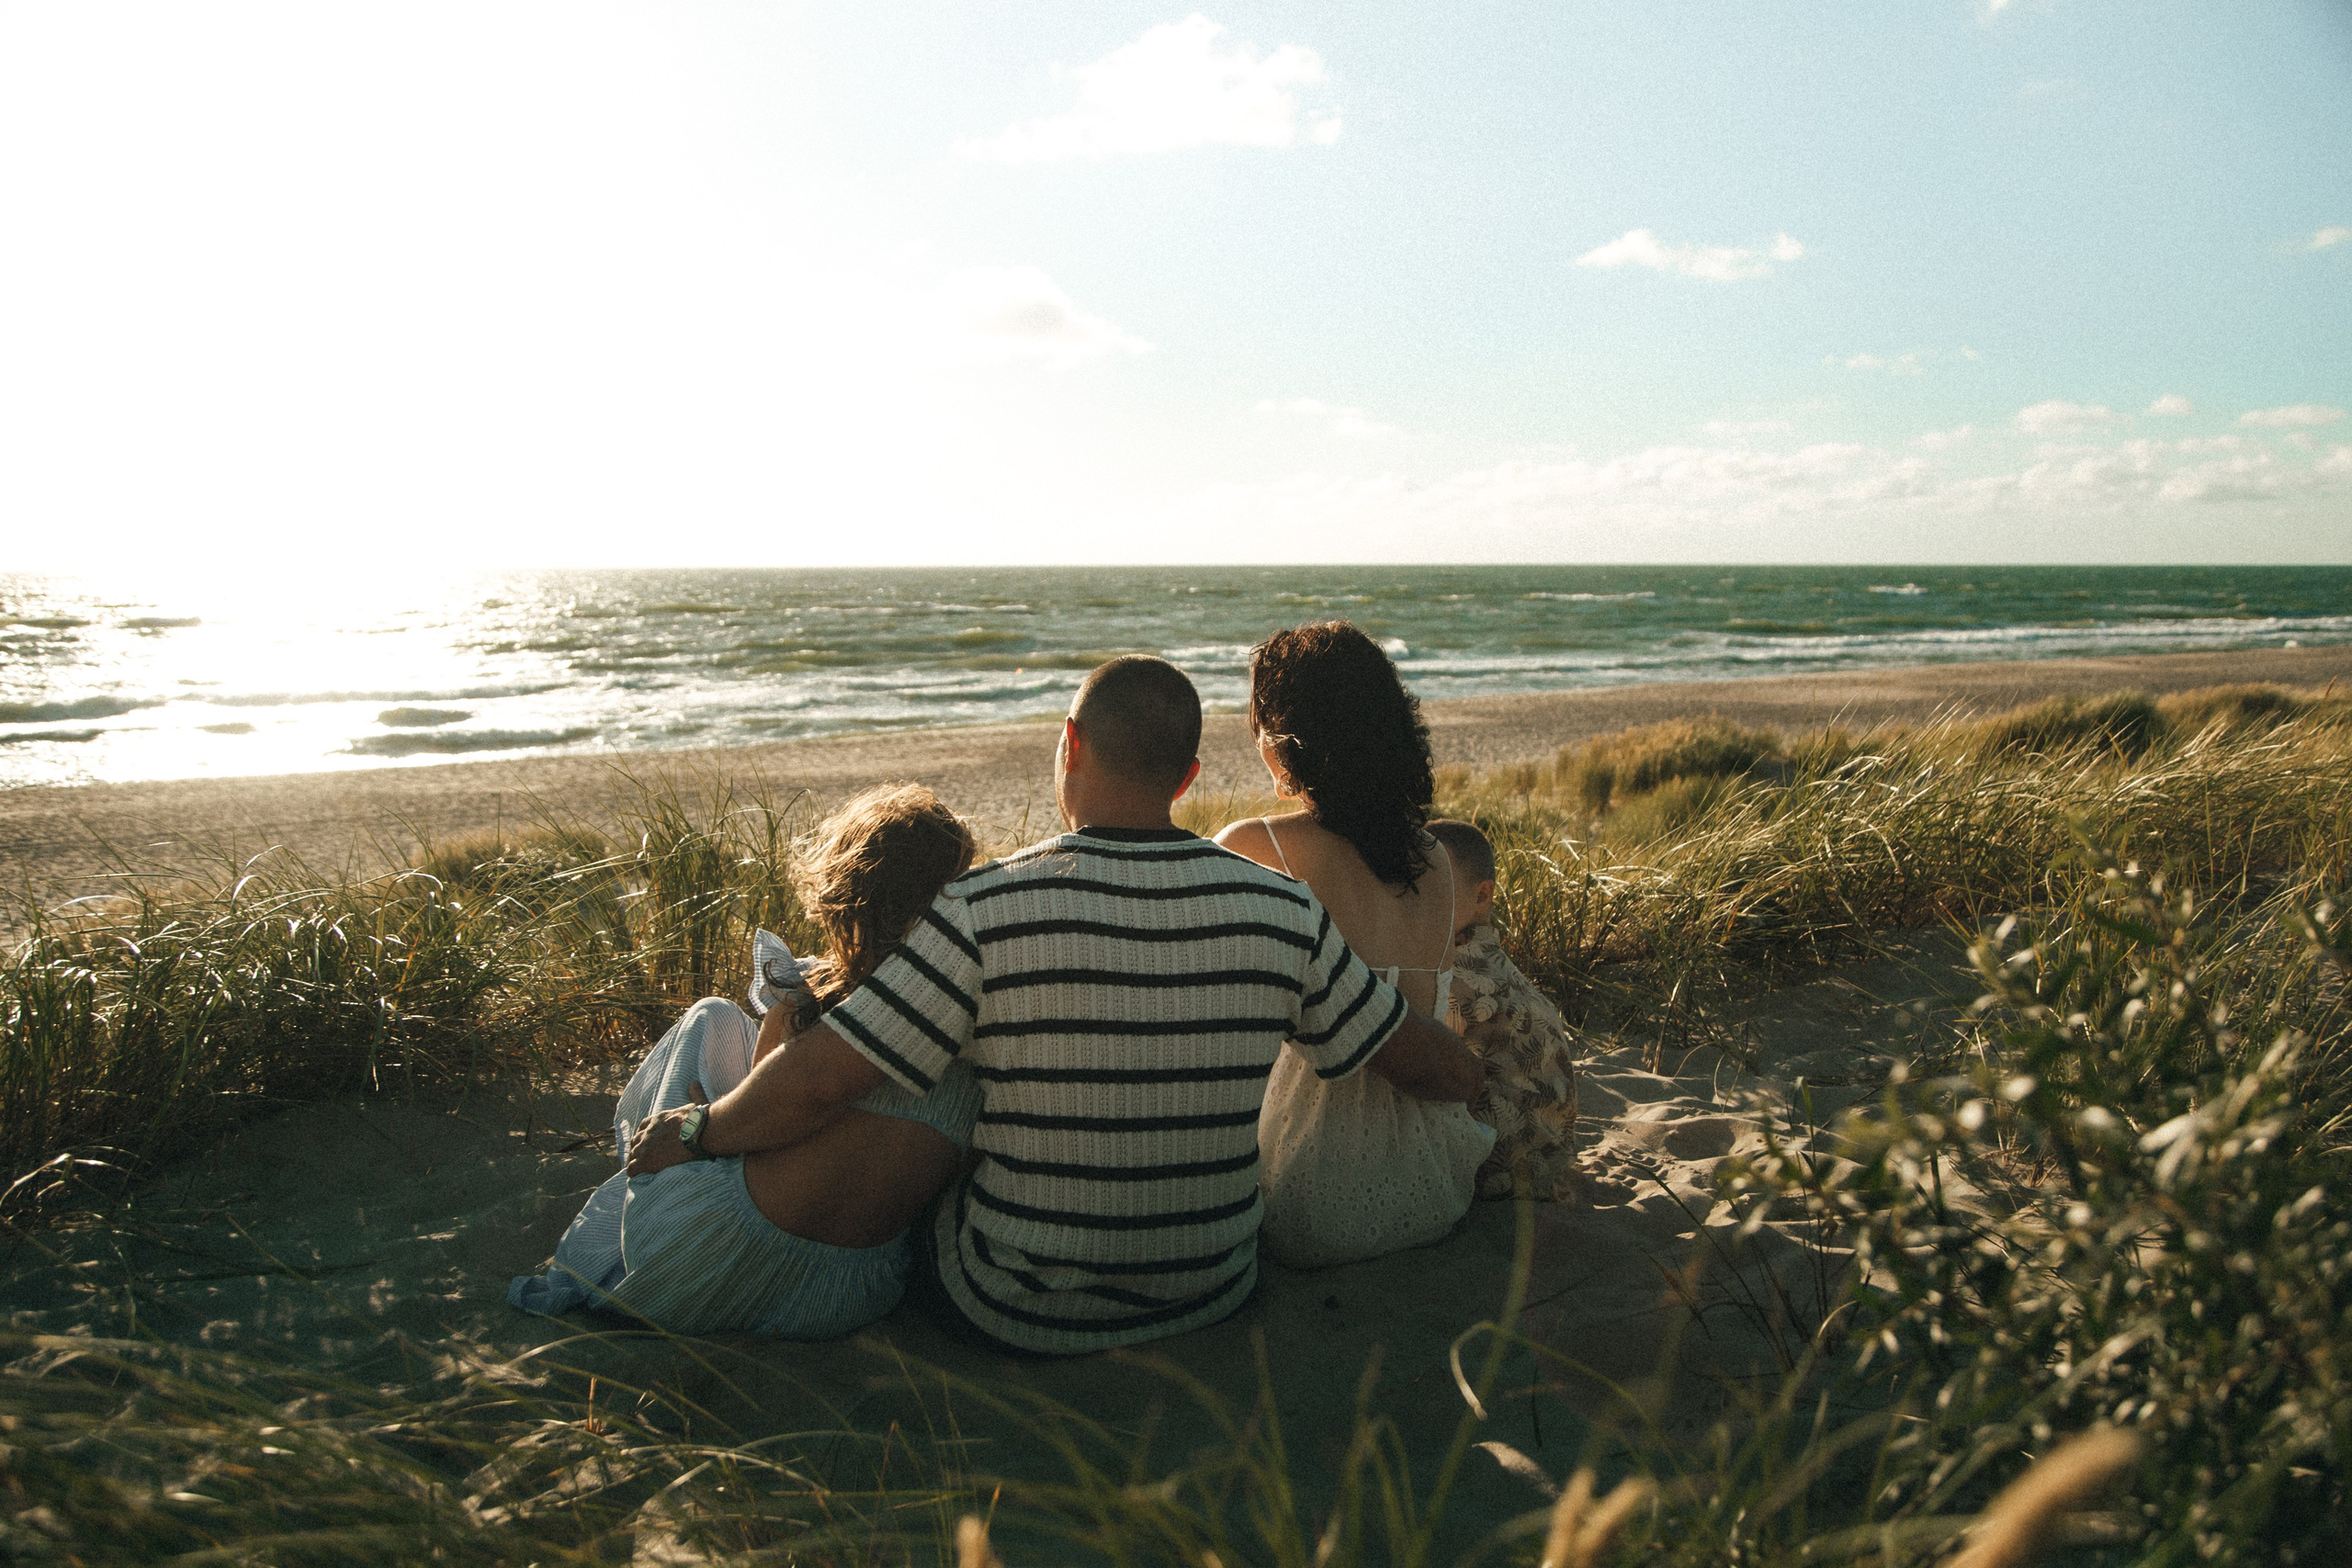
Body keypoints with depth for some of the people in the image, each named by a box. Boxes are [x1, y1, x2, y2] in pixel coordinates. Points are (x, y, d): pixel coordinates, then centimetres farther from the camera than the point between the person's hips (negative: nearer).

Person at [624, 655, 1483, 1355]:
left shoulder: (986, 909, -21)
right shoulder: (1281, 910, -11)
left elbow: (812, 1087, -20)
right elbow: (1436, 1066, 1)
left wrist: (691, 1131, 1)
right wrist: (1468, 1076, 25)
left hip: (1019, 1313, -3)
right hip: (1212, 1294, 4)